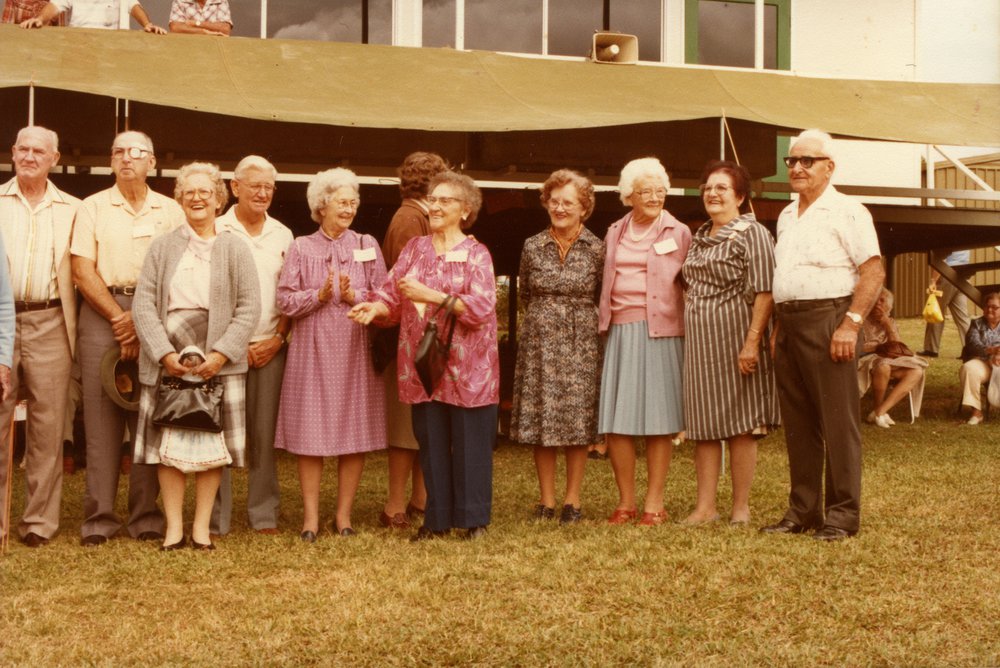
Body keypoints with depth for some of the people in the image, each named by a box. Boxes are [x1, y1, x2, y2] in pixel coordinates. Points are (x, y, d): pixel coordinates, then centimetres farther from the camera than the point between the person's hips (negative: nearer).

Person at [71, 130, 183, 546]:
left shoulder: (171, 212, 11)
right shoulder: (92, 208, 10)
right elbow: (83, 271, 1)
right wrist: (119, 316, -9)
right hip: (101, 314, 0)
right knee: (101, 417, -2)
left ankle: (146, 515, 6)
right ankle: (99, 517, 2)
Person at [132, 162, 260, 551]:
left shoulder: (235, 249, 8)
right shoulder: (162, 248, 11)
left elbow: (249, 308, 0)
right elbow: (143, 304, 2)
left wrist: (222, 353, -13)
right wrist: (164, 353, -12)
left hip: (217, 360, -1)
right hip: (168, 358, 1)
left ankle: (202, 525, 10)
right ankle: (174, 525, 10)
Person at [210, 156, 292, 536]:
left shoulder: (283, 236, 11)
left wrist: (278, 338, -1)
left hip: (269, 348, 3)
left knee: (264, 433, 5)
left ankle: (264, 514, 12)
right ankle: (216, 518, 4)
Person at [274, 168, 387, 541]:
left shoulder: (367, 245, 10)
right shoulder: (301, 248, 7)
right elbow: (286, 300, -1)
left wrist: (356, 296, -14)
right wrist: (319, 296, -15)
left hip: (355, 351, 1)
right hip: (313, 352, -1)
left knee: (355, 434, 2)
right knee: (309, 434, -2)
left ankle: (344, 515, 11)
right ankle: (310, 516, 6)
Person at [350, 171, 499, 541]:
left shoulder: (476, 254, -1)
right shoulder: (414, 248, 11)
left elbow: (481, 306, -13)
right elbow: (393, 294, 5)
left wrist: (430, 296, -20)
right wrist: (375, 307, -17)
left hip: (466, 369, -3)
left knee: (470, 443, 1)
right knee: (431, 443, 7)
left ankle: (474, 518, 12)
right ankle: (437, 518, 17)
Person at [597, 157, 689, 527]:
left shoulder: (678, 233, 5)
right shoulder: (615, 233, 15)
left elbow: (691, 286, 4)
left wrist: (687, 330, -5)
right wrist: (604, 324, 10)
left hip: (661, 333, -3)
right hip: (620, 332, 3)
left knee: (658, 420, -2)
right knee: (616, 421, -1)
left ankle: (654, 503, 6)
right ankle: (626, 502, 10)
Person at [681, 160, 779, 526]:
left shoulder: (752, 234, -6)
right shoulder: (698, 238, 15)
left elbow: (764, 293, -14)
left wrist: (752, 341, -21)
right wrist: (689, 334, 13)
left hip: (734, 336, -7)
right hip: (699, 340, 7)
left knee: (739, 424, 0)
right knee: (703, 424, 6)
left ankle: (741, 507, 9)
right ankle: (705, 506, 11)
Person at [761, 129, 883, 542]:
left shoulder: (846, 212, -6)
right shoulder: (786, 216, 18)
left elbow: (873, 271, -12)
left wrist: (851, 324, -19)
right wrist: (778, 327, 15)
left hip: (828, 320, -8)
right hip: (790, 325, 8)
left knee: (837, 423, -3)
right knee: (797, 424, 11)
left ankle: (842, 515, 4)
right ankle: (802, 511, 19)